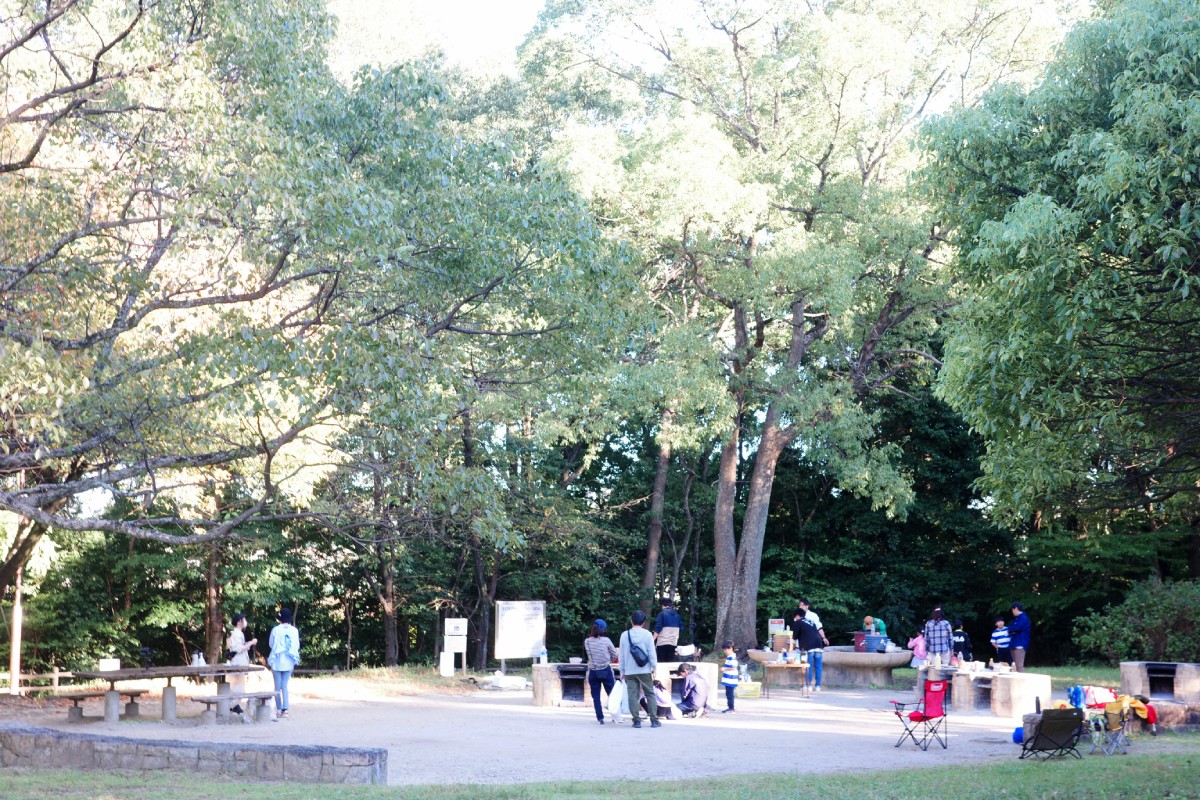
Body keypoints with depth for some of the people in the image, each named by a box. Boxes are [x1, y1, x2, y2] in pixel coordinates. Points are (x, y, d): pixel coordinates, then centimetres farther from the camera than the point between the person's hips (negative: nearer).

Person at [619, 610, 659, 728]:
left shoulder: (625, 635, 1)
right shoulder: (647, 634, -4)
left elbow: (622, 655, 5)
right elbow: (652, 653, -4)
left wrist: (622, 671, 11)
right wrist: (654, 668, 6)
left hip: (629, 671, 1)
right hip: (645, 670, -1)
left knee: (633, 696, 3)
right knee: (650, 694, 7)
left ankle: (637, 720, 0)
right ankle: (654, 720, 3)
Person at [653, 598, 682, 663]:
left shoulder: (662, 614, -5)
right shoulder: (676, 615, 12)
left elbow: (658, 628, -11)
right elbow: (680, 627, 18)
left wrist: (653, 640, -8)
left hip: (662, 642, -5)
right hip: (673, 643, 5)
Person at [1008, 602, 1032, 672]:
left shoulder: (1023, 618, -9)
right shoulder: (1017, 618, 21)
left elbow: (1017, 628, -21)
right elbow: (1010, 628, 17)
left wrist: (1011, 629, 0)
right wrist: (1012, 631, -6)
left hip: (1020, 645, -10)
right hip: (1014, 645, 10)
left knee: (1019, 666, -15)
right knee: (1015, 666, 10)